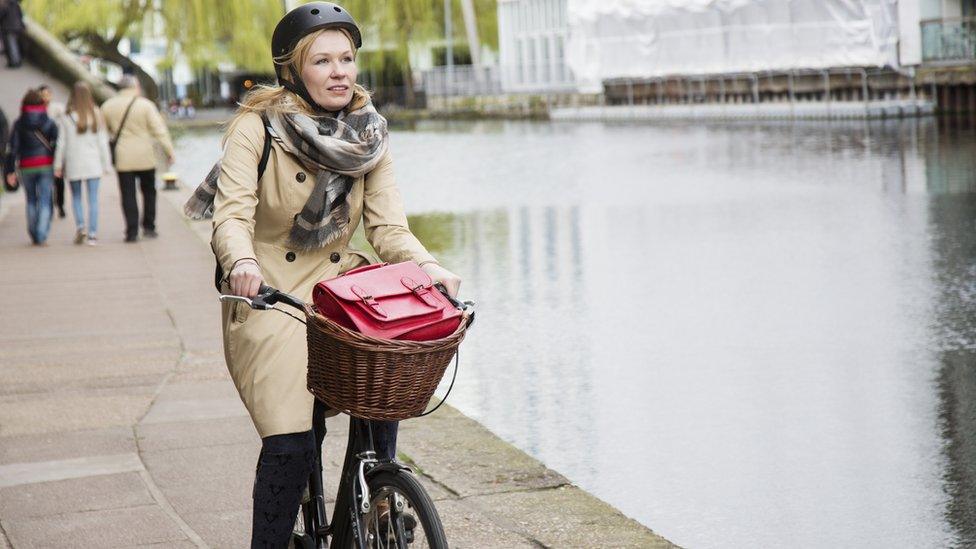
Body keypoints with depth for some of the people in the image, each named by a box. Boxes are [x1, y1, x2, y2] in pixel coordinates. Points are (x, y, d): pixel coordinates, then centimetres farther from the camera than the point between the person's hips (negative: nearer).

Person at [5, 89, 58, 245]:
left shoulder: (19, 124, 0)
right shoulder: (49, 122, -1)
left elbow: (13, 148, -3)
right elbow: (58, 143, -8)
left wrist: (10, 171, -2)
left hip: (26, 167, 1)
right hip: (46, 166, -1)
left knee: (31, 200, 16)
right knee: (44, 201, 0)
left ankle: (34, 235, 20)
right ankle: (41, 236, -10)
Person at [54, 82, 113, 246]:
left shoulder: (66, 118, -5)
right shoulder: (96, 115, -2)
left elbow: (61, 144, -2)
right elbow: (103, 142, 1)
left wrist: (58, 165, 5)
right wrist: (107, 164, 8)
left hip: (73, 164, -1)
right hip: (93, 164, 1)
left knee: (76, 197, 14)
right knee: (93, 198, 4)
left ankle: (80, 225, -5)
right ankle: (92, 234, 1)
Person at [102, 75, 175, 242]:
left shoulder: (108, 106, 2)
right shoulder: (146, 105, -7)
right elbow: (159, 130, -9)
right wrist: (169, 151, -5)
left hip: (123, 158, 2)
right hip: (145, 156, -1)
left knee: (128, 195, 3)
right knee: (148, 191, 14)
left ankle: (132, 232, -1)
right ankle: (148, 227, 14)